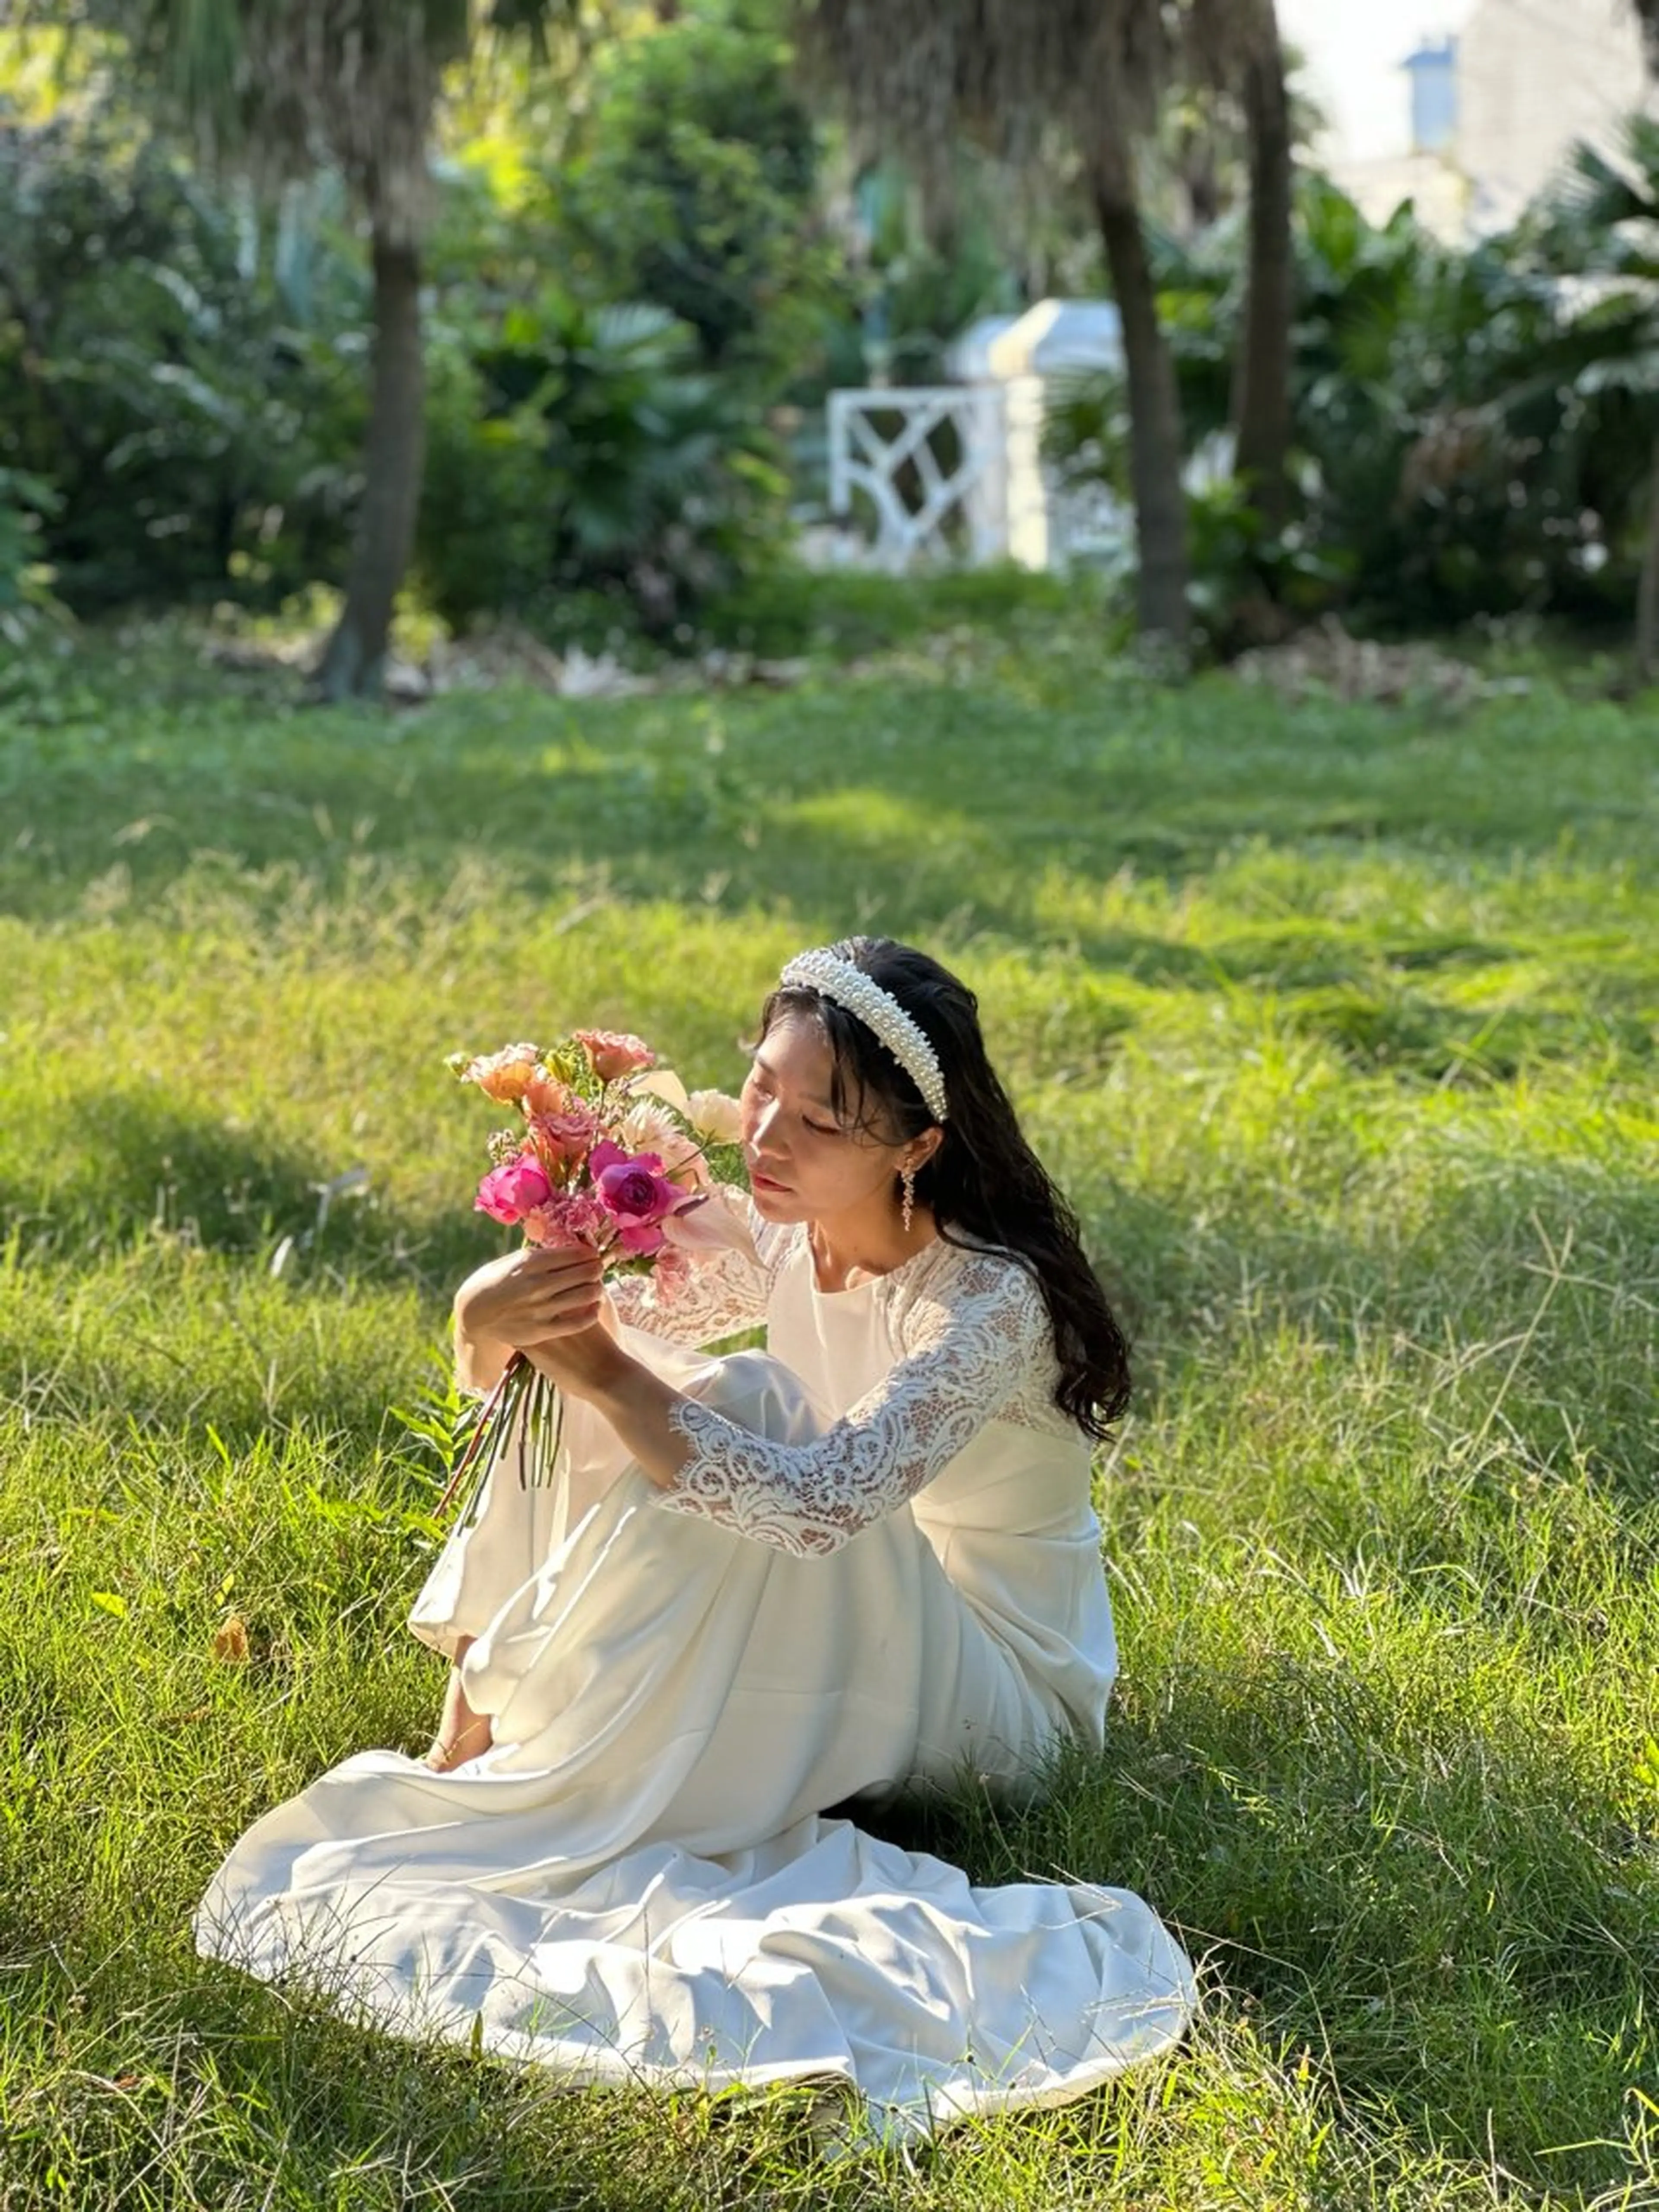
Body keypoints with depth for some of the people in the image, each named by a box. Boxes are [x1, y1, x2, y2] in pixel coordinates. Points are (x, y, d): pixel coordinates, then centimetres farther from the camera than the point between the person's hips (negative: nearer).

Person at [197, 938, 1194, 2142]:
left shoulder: (992, 1301, -28)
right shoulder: (783, 1233, -6)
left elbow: (813, 1504, -41)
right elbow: (611, 1328, -6)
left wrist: (600, 1369, -40)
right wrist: (489, 1320, -30)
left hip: (995, 1698, -7)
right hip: (836, 1633, 7)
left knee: (737, 1409, -31)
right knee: (576, 1375, -8)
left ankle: (487, 1773, -18)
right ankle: (468, 1734, -10)